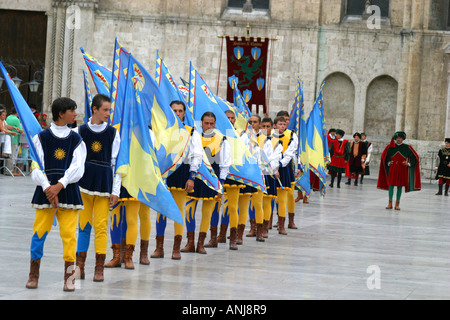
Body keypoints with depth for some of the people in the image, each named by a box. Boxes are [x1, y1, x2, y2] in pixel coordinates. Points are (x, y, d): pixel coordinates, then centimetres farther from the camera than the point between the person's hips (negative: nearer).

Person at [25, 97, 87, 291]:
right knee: (39, 231, -1)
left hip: (68, 190, 1)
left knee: (69, 233, -6)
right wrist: (48, 188, -17)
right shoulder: (41, 137, 4)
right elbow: (36, 166, -3)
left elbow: (77, 168, -3)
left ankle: (69, 277, 0)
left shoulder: (76, 139, 8)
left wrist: (59, 186, -16)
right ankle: (34, 274, 13)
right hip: (45, 191, -1)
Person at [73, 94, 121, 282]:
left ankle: (99, 268, 2)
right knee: (84, 224, 1)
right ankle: (80, 266, 5)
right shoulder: (79, 132, 3)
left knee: (101, 225, -2)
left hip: (104, 182, 0)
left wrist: (116, 190, 0)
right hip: (83, 182, 0)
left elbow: (116, 163, 5)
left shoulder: (112, 133, 5)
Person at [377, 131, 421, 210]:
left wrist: (408, 163, -6)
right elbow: (384, 156, 17)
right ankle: (390, 203, 1)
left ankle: (397, 204, 8)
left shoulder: (407, 147, -1)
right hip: (392, 169, 1)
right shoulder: (390, 147, 3)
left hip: (402, 170, -1)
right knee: (391, 185, -4)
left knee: (400, 186, 2)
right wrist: (388, 162, 3)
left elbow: (415, 157, 5)